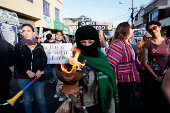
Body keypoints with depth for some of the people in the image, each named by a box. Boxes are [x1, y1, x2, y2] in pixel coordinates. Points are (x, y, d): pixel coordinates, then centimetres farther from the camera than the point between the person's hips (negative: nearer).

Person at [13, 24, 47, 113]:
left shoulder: (39, 45, 4)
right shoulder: (18, 46, -1)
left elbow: (44, 59, 4)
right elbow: (16, 62, -3)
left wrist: (39, 70, -12)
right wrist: (27, 72, -15)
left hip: (38, 76, 1)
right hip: (24, 77, 0)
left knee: (40, 98, 8)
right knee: (27, 99, 13)